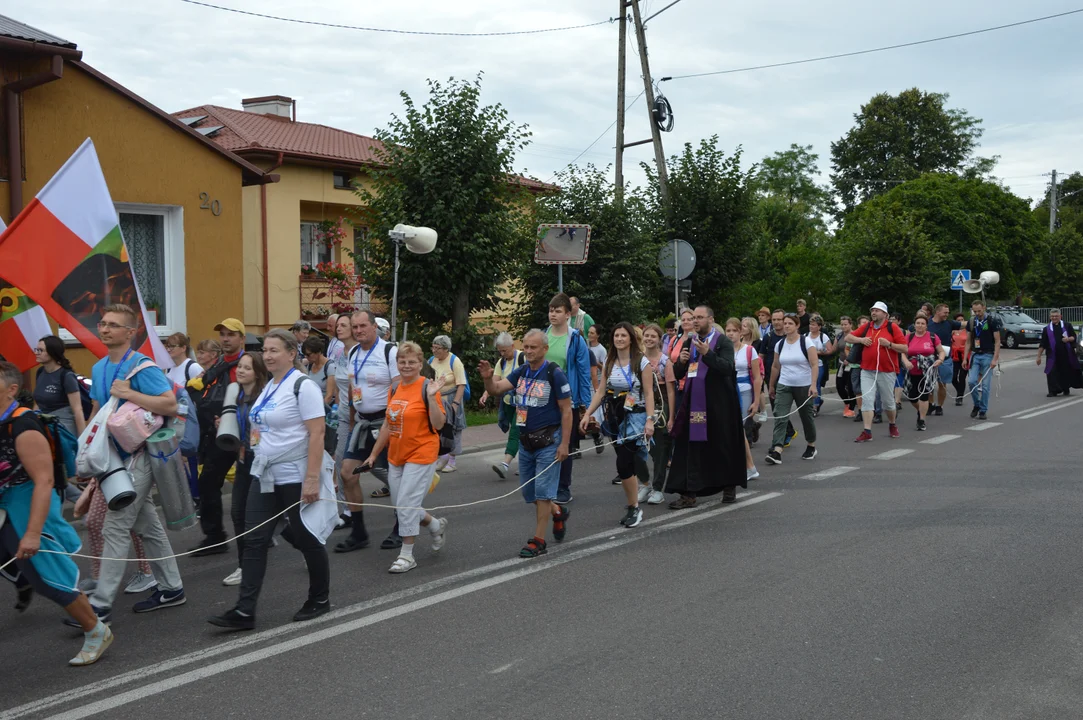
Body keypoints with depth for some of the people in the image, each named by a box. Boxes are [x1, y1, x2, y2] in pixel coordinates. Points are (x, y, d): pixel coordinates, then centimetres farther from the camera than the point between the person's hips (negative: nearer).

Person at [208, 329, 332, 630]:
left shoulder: (302, 386, -13)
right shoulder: (269, 386, 12)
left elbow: (316, 434, -19)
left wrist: (312, 479, -24)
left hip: (295, 478, -8)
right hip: (264, 475, 8)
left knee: (305, 538, 5)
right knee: (254, 540, 2)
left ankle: (320, 600, 23)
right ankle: (244, 611, 3)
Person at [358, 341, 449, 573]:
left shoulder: (426, 387, -12)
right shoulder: (394, 388, 7)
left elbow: (438, 424, -17)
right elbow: (388, 424, 14)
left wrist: (432, 397, -28)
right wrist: (374, 453, 15)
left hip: (420, 455, -7)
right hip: (396, 456, 7)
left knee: (407, 504, -7)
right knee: (400, 505, 12)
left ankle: (407, 555, 9)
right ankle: (436, 525, 37)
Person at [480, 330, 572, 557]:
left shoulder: (555, 374, -13)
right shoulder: (521, 372, 5)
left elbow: (566, 411, -12)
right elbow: (496, 389, -4)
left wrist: (564, 444, -16)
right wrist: (487, 378, -26)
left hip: (548, 441, -7)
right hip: (525, 441, 7)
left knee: (542, 491, -4)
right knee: (527, 491, 15)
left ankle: (538, 541, 3)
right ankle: (558, 512, 39)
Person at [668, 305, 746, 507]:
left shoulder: (723, 342, -5)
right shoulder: (689, 342, 11)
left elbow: (728, 368, -19)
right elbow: (677, 374, 12)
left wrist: (707, 353, -30)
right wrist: (681, 361, -9)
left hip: (718, 404, -4)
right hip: (693, 403, 4)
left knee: (723, 446, 5)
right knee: (690, 448, 0)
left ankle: (729, 487, 22)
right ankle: (689, 493, 3)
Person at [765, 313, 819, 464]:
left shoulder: (806, 342, -8)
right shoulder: (780, 344, 5)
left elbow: (814, 365, -12)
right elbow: (775, 367, 15)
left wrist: (813, 385, -21)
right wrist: (771, 386, 19)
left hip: (804, 386, -3)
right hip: (784, 386, 3)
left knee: (807, 417, 12)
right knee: (780, 418, -11)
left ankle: (811, 446, 33)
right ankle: (776, 452, -19)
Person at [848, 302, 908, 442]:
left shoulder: (892, 327, -4)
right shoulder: (866, 327, 7)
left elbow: (905, 348, -6)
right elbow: (848, 338, 12)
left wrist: (889, 344, -19)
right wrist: (861, 339, -4)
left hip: (887, 371, -3)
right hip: (867, 371, 3)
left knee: (888, 401, 12)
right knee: (866, 400, -6)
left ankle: (892, 425, 37)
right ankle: (867, 432, -6)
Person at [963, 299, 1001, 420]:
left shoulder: (992, 321, -6)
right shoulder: (971, 321, 6)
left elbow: (997, 341, -6)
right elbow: (968, 341, 11)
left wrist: (995, 359, -14)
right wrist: (965, 358, 4)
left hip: (988, 356, -4)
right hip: (975, 355, 4)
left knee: (985, 385, -1)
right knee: (971, 381, -7)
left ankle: (983, 410, 7)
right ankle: (976, 405, 14)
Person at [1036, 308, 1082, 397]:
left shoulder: (1067, 325, 5)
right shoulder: (1047, 329, 5)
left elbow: (1074, 337, 7)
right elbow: (1042, 344, 5)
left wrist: (1068, 339, -17)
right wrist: (1039, 357, 1)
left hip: (1066, 355, 0)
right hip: (1053, 355, 0)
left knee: (1067, 372, 9)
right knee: (1052, 373, -8)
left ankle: (1066, 389, 29)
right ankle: (1053, 391, -1)